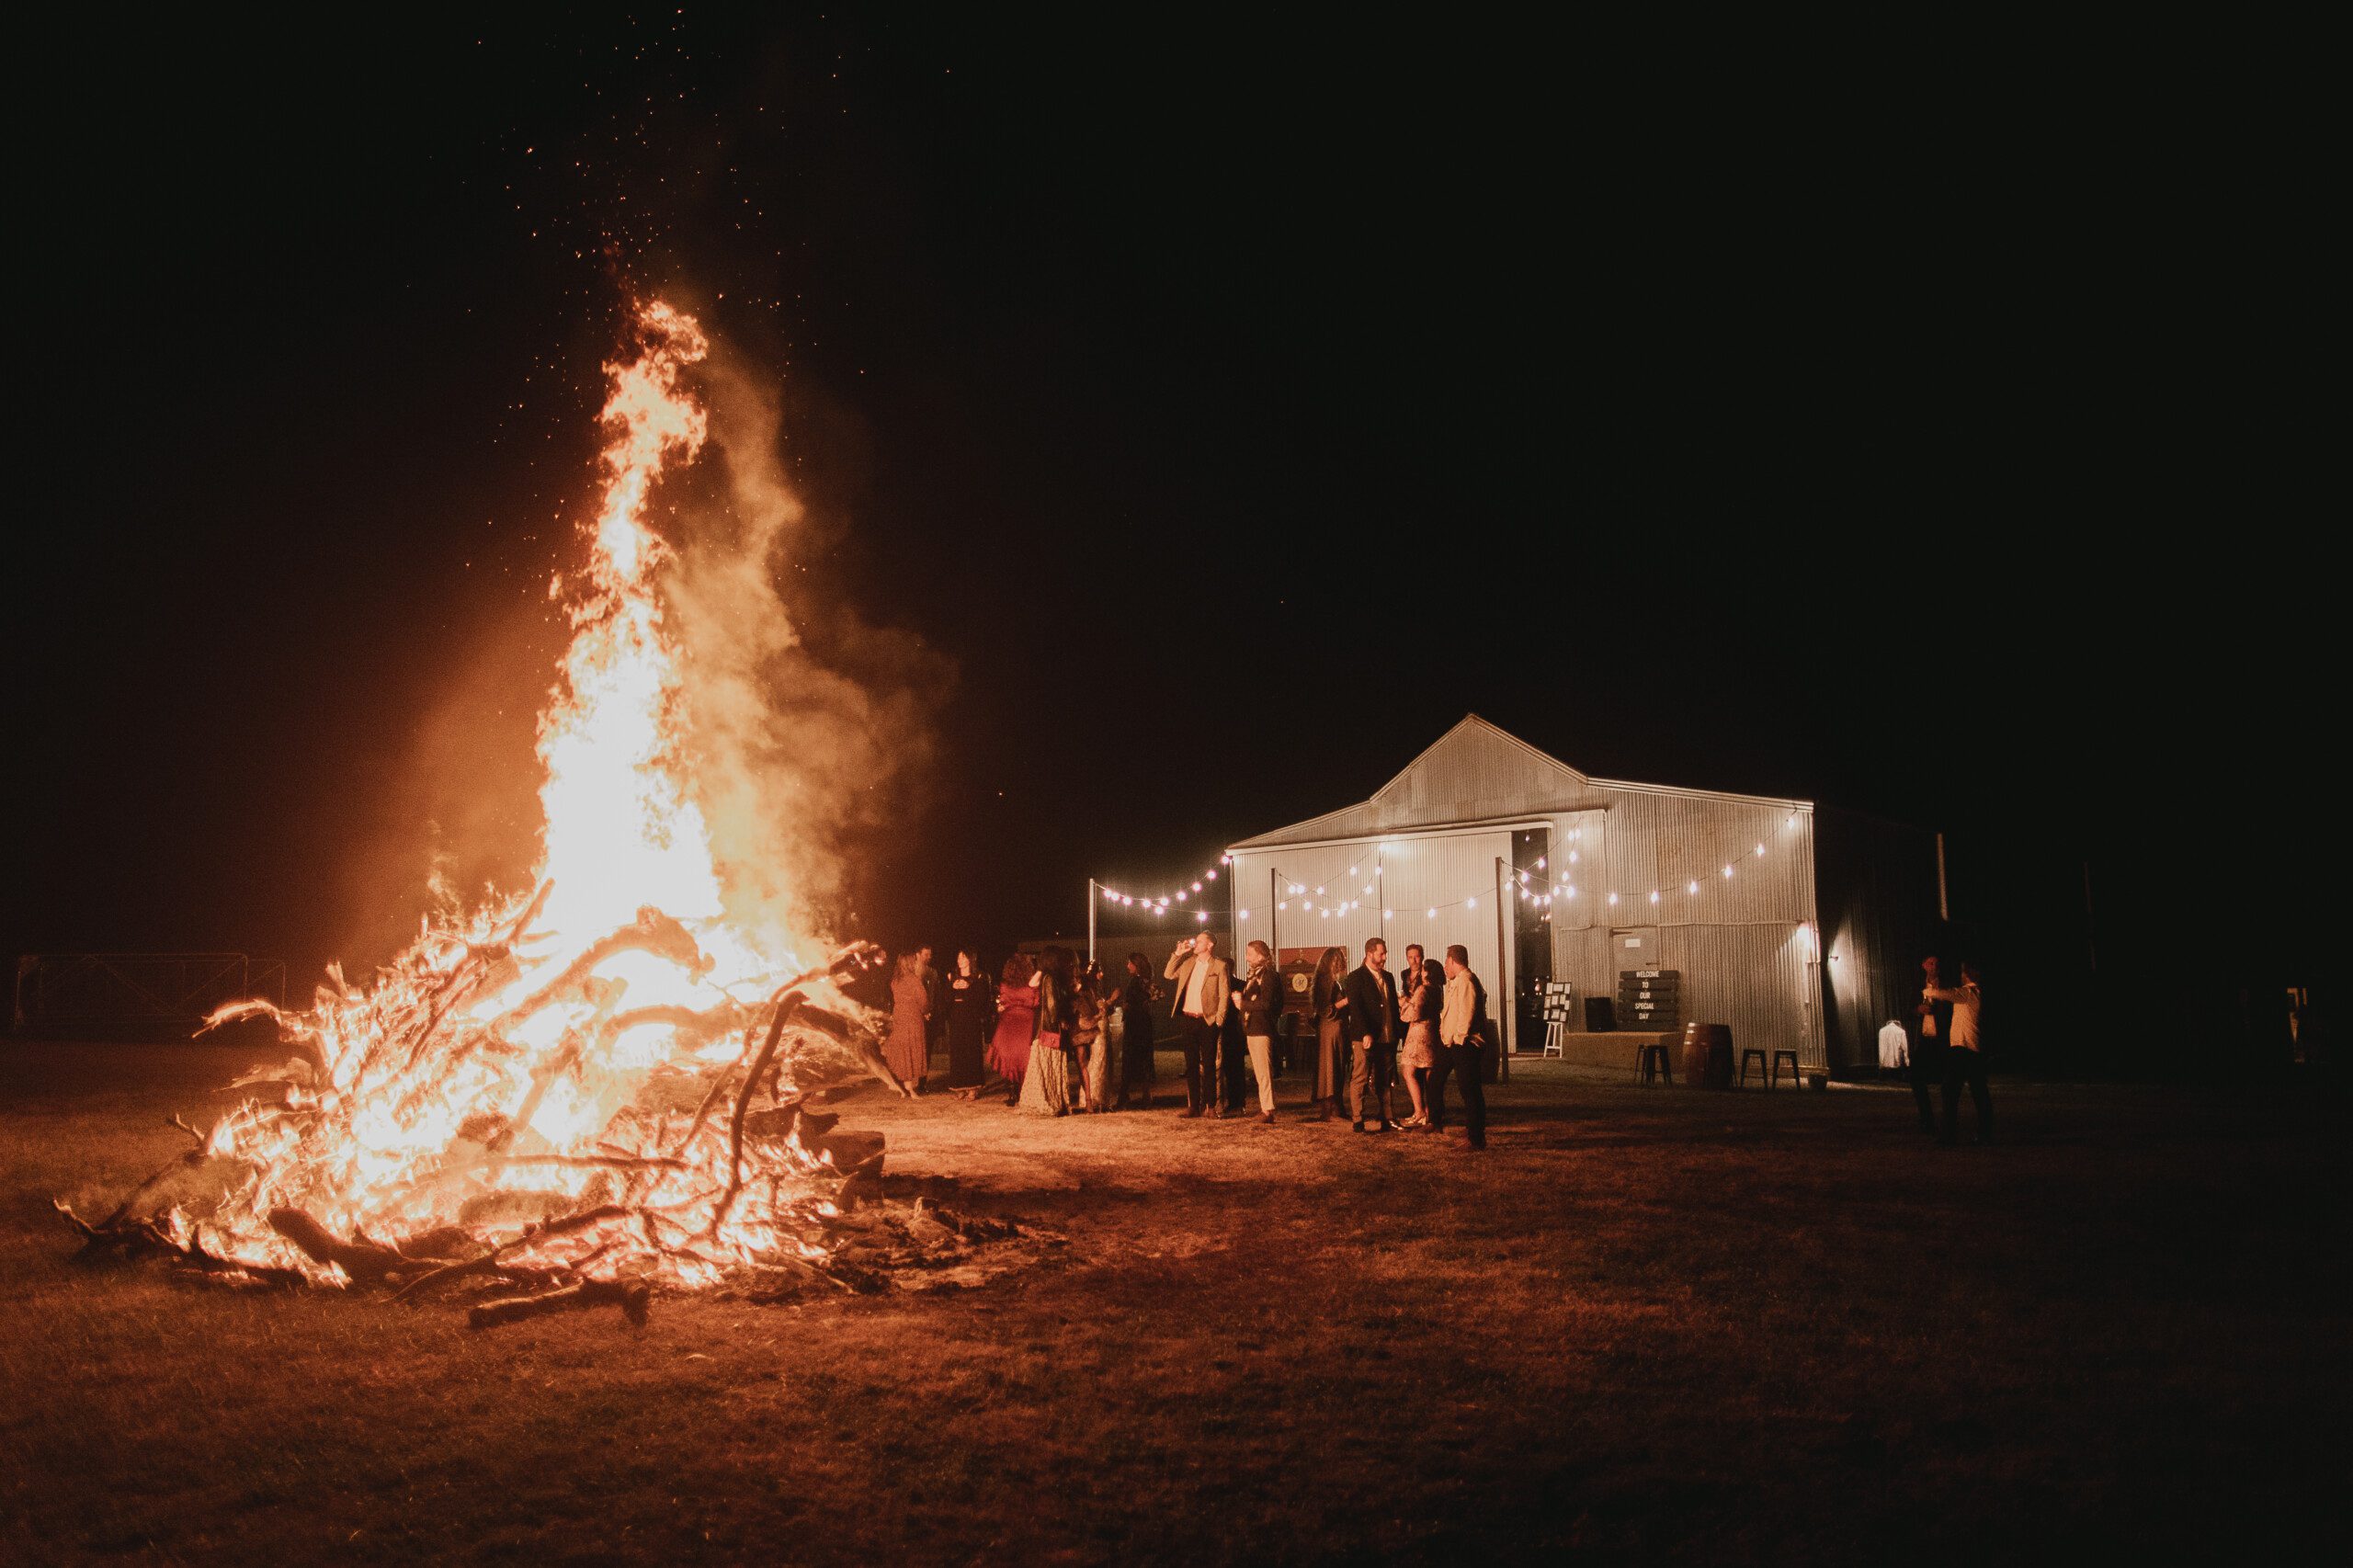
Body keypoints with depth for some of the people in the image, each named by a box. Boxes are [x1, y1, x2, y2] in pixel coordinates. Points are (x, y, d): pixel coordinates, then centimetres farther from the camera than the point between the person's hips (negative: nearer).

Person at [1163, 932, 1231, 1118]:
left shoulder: (1219, 966, -2)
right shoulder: (1188, 962, 13)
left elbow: (1224, 994, -4)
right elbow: (1168, 975, 14)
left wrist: (1219, 1019, -11)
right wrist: (1178, 954, 7)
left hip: (1208, 1021, -5)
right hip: (1188, 1020, 5)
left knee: (1209, 1065, 0)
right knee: (1191, 1064, 6)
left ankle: (1210, 1106, 6)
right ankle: (1193, 1106, 10)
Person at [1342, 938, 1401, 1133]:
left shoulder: (1388, 977, 17)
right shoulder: (1356, 977, -5)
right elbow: (1355, 1008, -12)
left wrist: (1398, 1032, 10)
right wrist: (1365, 1034, -20)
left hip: (1387, 1037, 7)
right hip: (1365, 1038, -7)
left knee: (1385, 1080, 10)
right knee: (1360, 1079, -5)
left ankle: (1385, 1119, 15)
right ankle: (1358, 1120, -2)